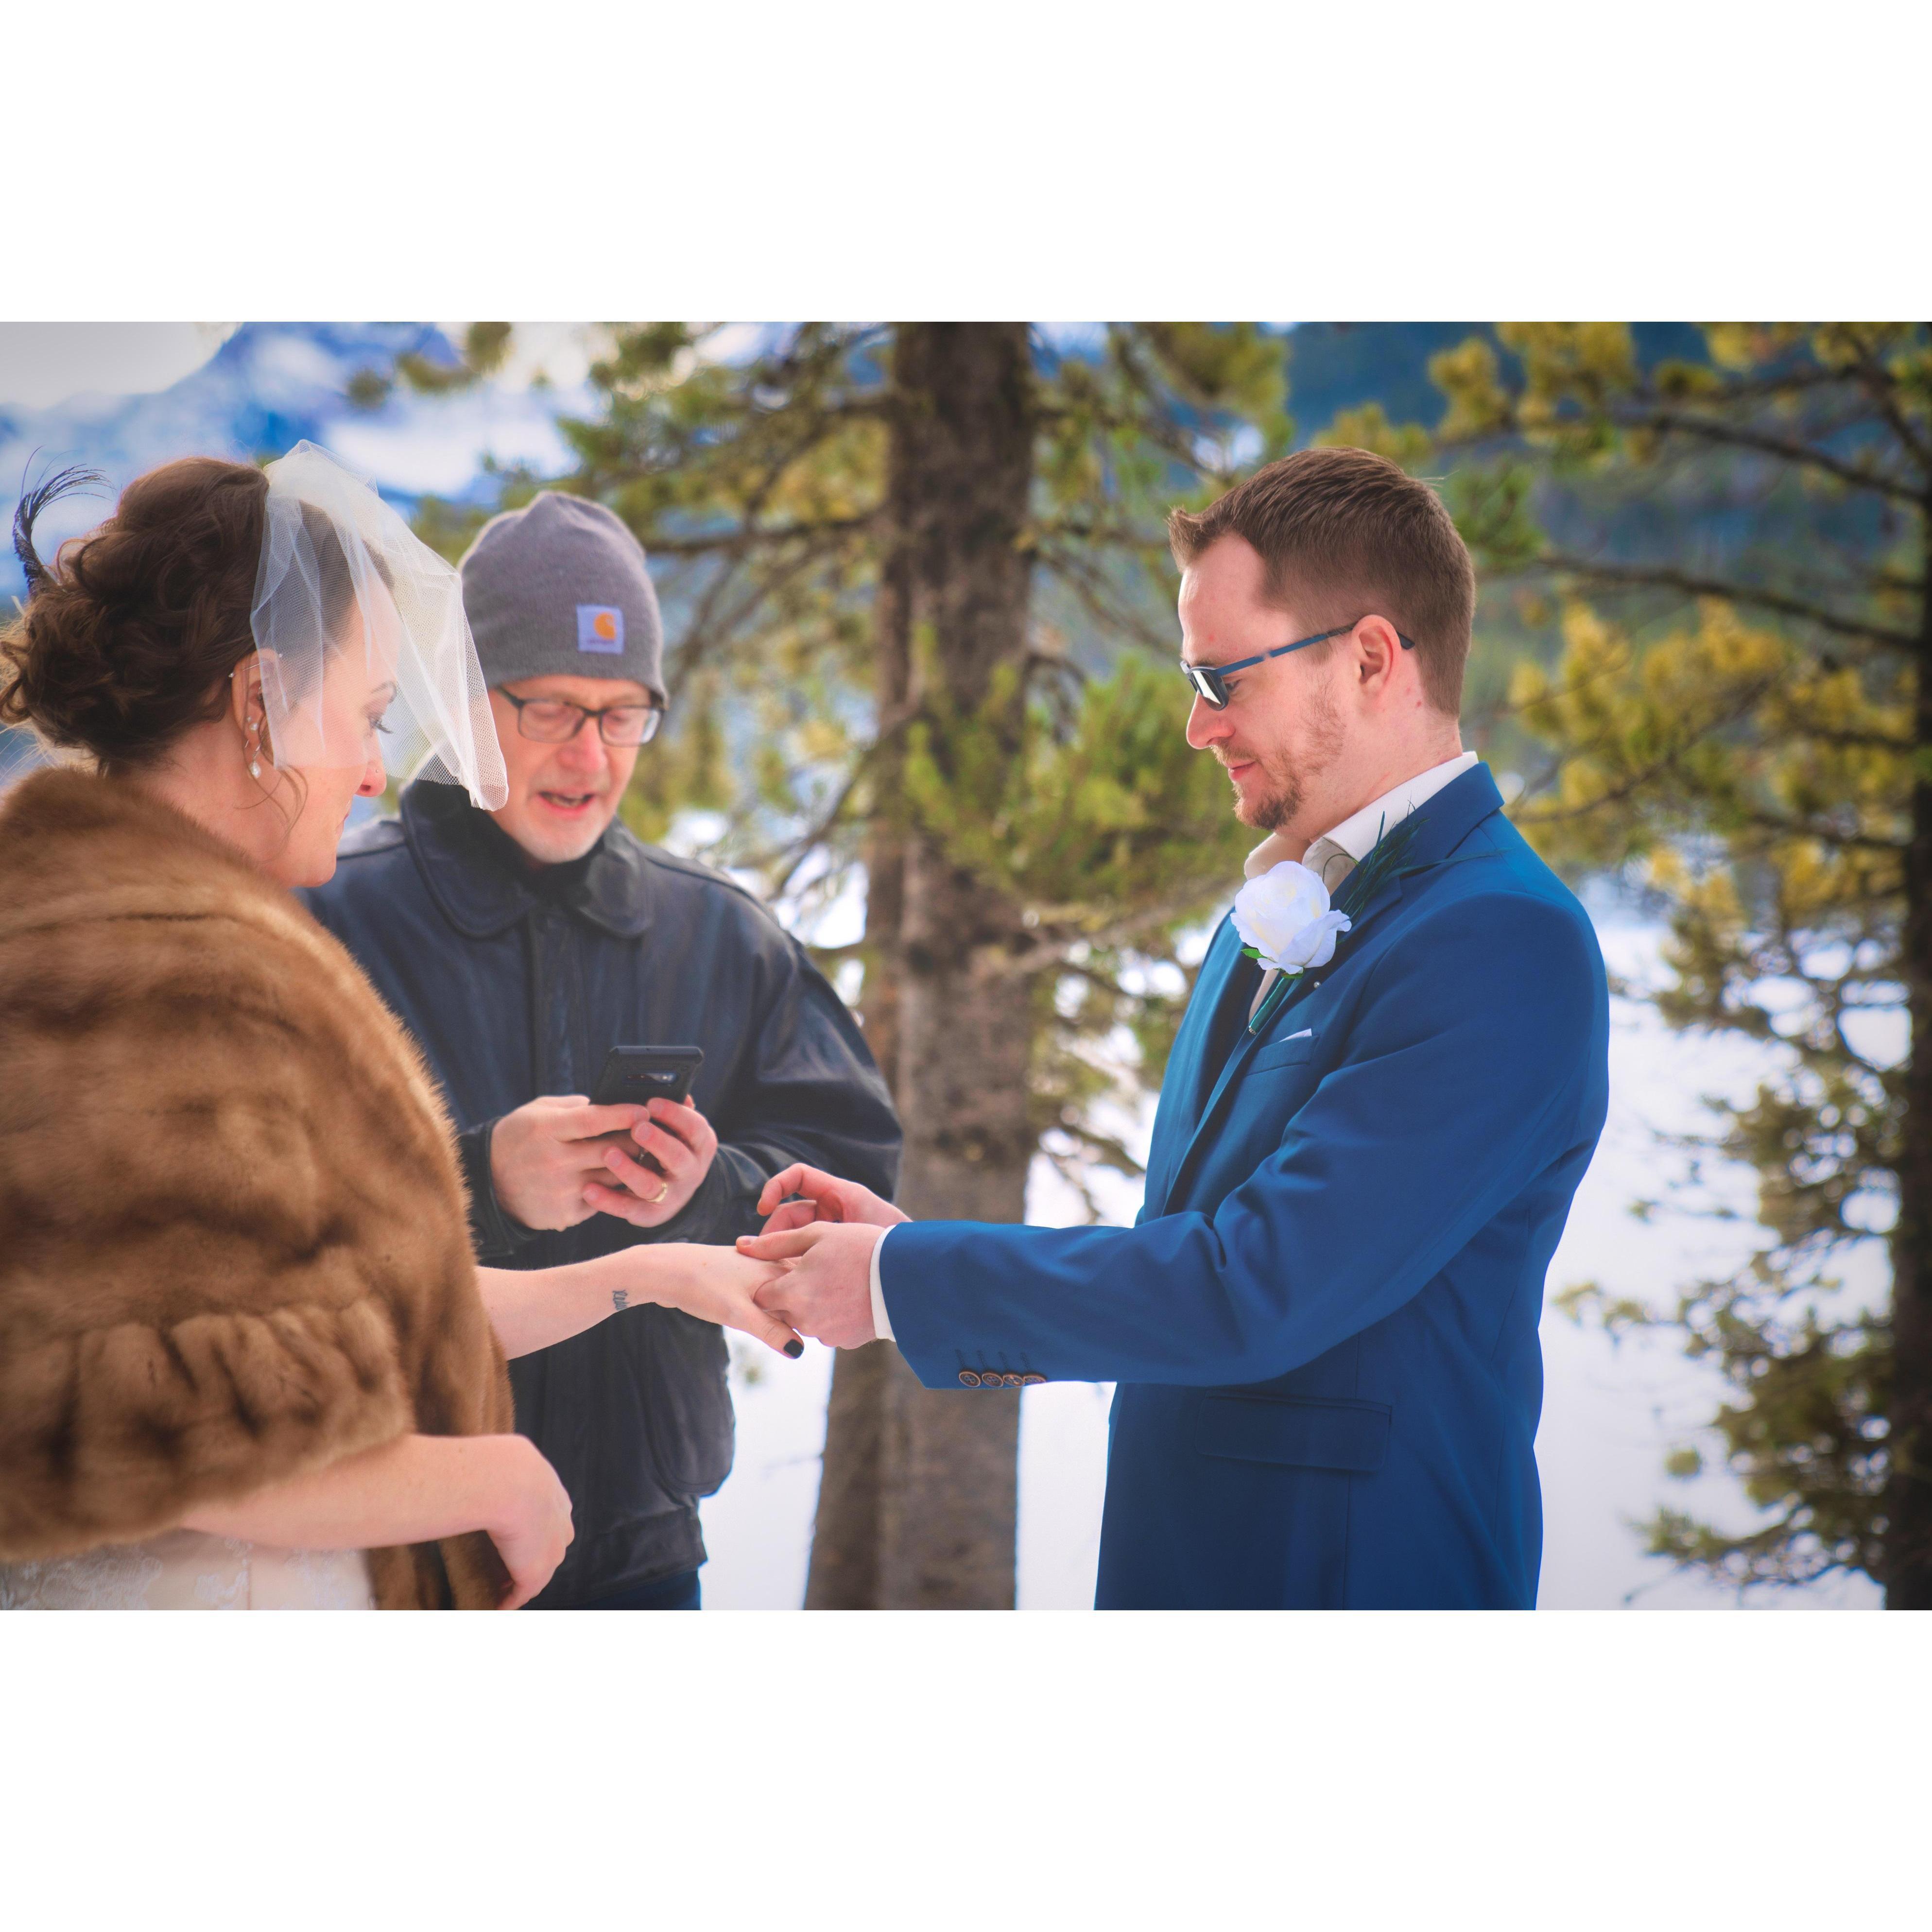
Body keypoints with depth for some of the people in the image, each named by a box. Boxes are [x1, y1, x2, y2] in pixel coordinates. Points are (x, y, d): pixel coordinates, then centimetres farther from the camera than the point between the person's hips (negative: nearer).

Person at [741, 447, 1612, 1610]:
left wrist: (901, 1281, -15)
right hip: (1176, 1562, 8)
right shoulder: (1276, 923, 11)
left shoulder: (1507, 945, -19)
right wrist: (921, 1251, 1)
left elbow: (1257, 1293, -23)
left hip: (1352, 1580, -8)